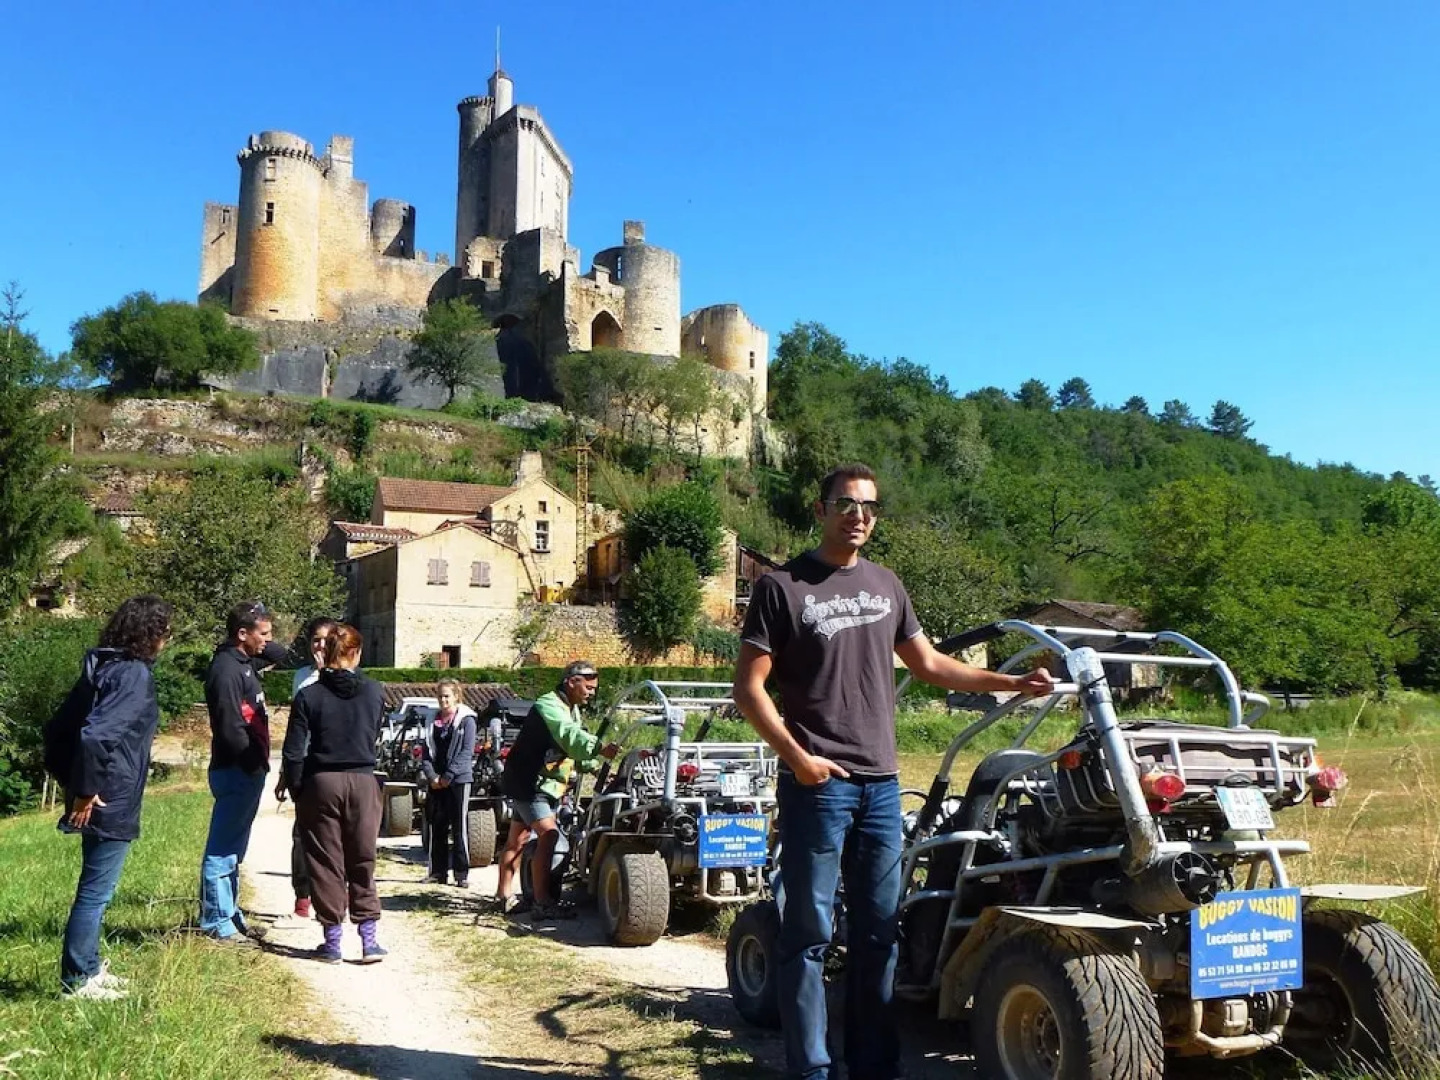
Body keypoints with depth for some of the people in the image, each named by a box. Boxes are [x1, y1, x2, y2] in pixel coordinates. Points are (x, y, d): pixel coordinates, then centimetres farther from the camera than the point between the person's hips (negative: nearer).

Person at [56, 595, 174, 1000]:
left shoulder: (102, 665, 9)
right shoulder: (135, 674, -19)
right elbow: (95, 735, -29)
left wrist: (73, 783, 16)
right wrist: (86, 792, -19)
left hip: (97, 800, 9)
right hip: (112, 803, -9)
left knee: (94, 890, 19)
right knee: (96, 892, 2)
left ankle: (88, 968, 30)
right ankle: (78, 980, 11)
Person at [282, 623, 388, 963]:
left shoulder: (309, 695, -7)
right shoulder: (374, 692, -3)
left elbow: (294, 752, -7)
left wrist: (296, 790, 4)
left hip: (322, 782, -1)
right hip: (363, 781, 1)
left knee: (326, 862, 8)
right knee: (362, 862, 10)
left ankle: (332, 941, 13)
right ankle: (368, 939, 9)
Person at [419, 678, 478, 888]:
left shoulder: (466, 720, -2)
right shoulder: (433, 721, 13)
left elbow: (466, 753, -8)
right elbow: (426, 752, 10)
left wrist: (448, 776, -12)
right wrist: (431, 776, -4)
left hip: (459, 780, -5)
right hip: (436, 782, 5)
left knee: (460, 828, -4)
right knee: (436, 827, 7)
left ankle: (462, 874, 0)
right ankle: (437, 872, 14)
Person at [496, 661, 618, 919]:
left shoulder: (571, 710, 14)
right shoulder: (548, 705, -20)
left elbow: (574, 747, 15)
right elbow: (569, 736, -38)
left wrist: (595, 767, 0)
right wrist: (598, 748, -51)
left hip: (542, 784, 10)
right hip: (528, 782, -10)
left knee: (517, 840, 16)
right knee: (549, 834, -18)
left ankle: (504, 896, 24)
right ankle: (543, 903, -17)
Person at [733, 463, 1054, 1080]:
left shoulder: (886, 587, 15)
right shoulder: (782, 587, -3)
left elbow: (930, 666, 22)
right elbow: (748, 688, -5)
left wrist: (1014, 683, 14)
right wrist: (797, 757, -14)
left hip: (881, 785, 6)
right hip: (818, 784, -5)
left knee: (878, 932, 11)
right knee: (809, 932, -1)